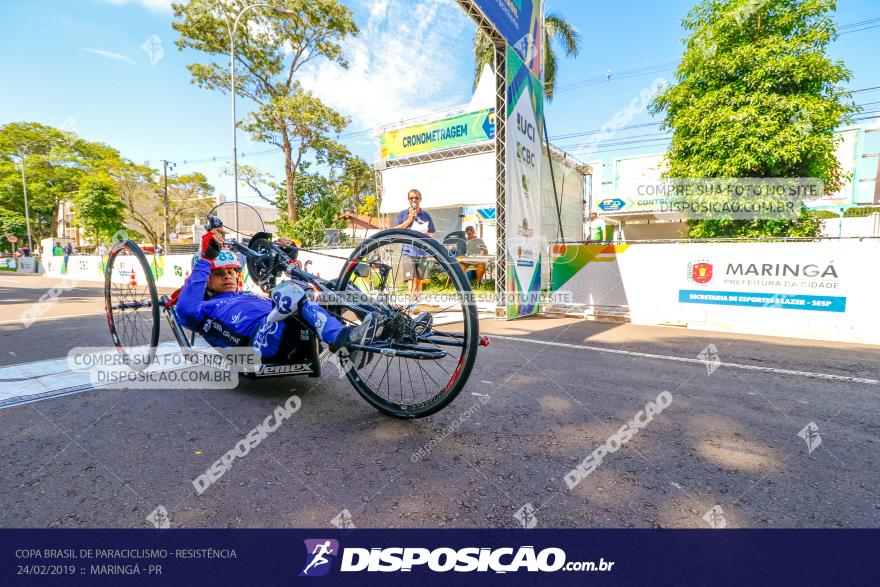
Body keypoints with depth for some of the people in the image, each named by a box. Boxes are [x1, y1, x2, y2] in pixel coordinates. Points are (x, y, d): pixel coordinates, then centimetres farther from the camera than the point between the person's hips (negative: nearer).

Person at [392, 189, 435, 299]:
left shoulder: (426, 216, 11)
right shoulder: (403, 214, 8)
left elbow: (432, 234, 16)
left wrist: (427, 235, -8)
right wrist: (409, 220, -6)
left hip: (422, 251, 2)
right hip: (408, 251, -2)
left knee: (419, 279, 8)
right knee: (410, 279, -14)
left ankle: (417, 299, 20)